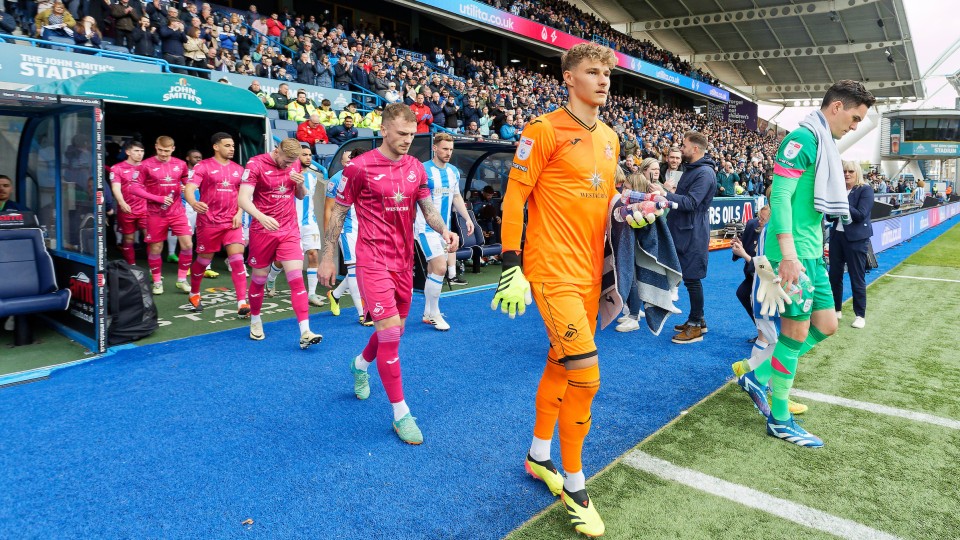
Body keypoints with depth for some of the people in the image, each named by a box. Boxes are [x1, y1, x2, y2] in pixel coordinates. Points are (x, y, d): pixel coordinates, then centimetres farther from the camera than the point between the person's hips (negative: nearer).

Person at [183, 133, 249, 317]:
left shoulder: (238, 169, 10)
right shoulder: (203, 166, -3)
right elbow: (189, 188, -14)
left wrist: (239, 214, 1)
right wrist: (194, 204, -36)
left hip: (231, 222, 3)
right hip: (208, 222, -3)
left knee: (237, 259, -10)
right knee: (204, 260, 10)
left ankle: (242, 304, -11)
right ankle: (194, 294, 36)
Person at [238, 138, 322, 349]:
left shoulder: (295, 164, 4)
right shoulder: (256, 164, -10)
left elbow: (301, 196, 15)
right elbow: (243, 198, -19)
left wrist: (300, 184, -7)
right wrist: (261, 217, -37)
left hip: (289, 231, 3)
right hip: (262, 231, -3)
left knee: (296, 277, -8)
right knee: (259, 278, 10)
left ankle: (305, 332, -12)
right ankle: (255, 320, 34)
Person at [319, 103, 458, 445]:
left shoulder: (416, 168, 6)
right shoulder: (359, 167, -9)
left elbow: (427, 207, 12)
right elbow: (338, 214, -2)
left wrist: (443, 229, -10)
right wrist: (327, 259, -1)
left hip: (404, 261, 6)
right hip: (373, 260, -6)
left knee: (394, 330, 16)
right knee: (390, 331, -13)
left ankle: (360, 365, 49)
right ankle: (401, 415, 0)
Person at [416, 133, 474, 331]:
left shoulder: (454, 171, 9)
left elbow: (456, 197, 20)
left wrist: (467, 218, 12)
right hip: (426, 228, -7)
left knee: (433, 271, 11)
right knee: (440, 268, -15)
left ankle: (427, 314, 21)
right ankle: (434, 314, 0)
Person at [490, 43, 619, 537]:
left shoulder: (610, 138, 13)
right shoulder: (545, 129, -9)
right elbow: (514, 196, -11)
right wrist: (511, 266, -15)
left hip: (589, 272, 8)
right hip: (552, 270, -7)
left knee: (560, 363, 16)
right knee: (585, 373, -10)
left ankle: (539, 456, 35)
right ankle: (574, 485, 10)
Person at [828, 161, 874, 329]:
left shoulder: (865, 189, -6)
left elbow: (860, 215, -16)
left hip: (856, 238, -5)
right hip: (837, 235, 5)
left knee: (857, 277, 1)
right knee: (834, 275, 8)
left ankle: (860, 315, 10)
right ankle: (836, 309, 22)